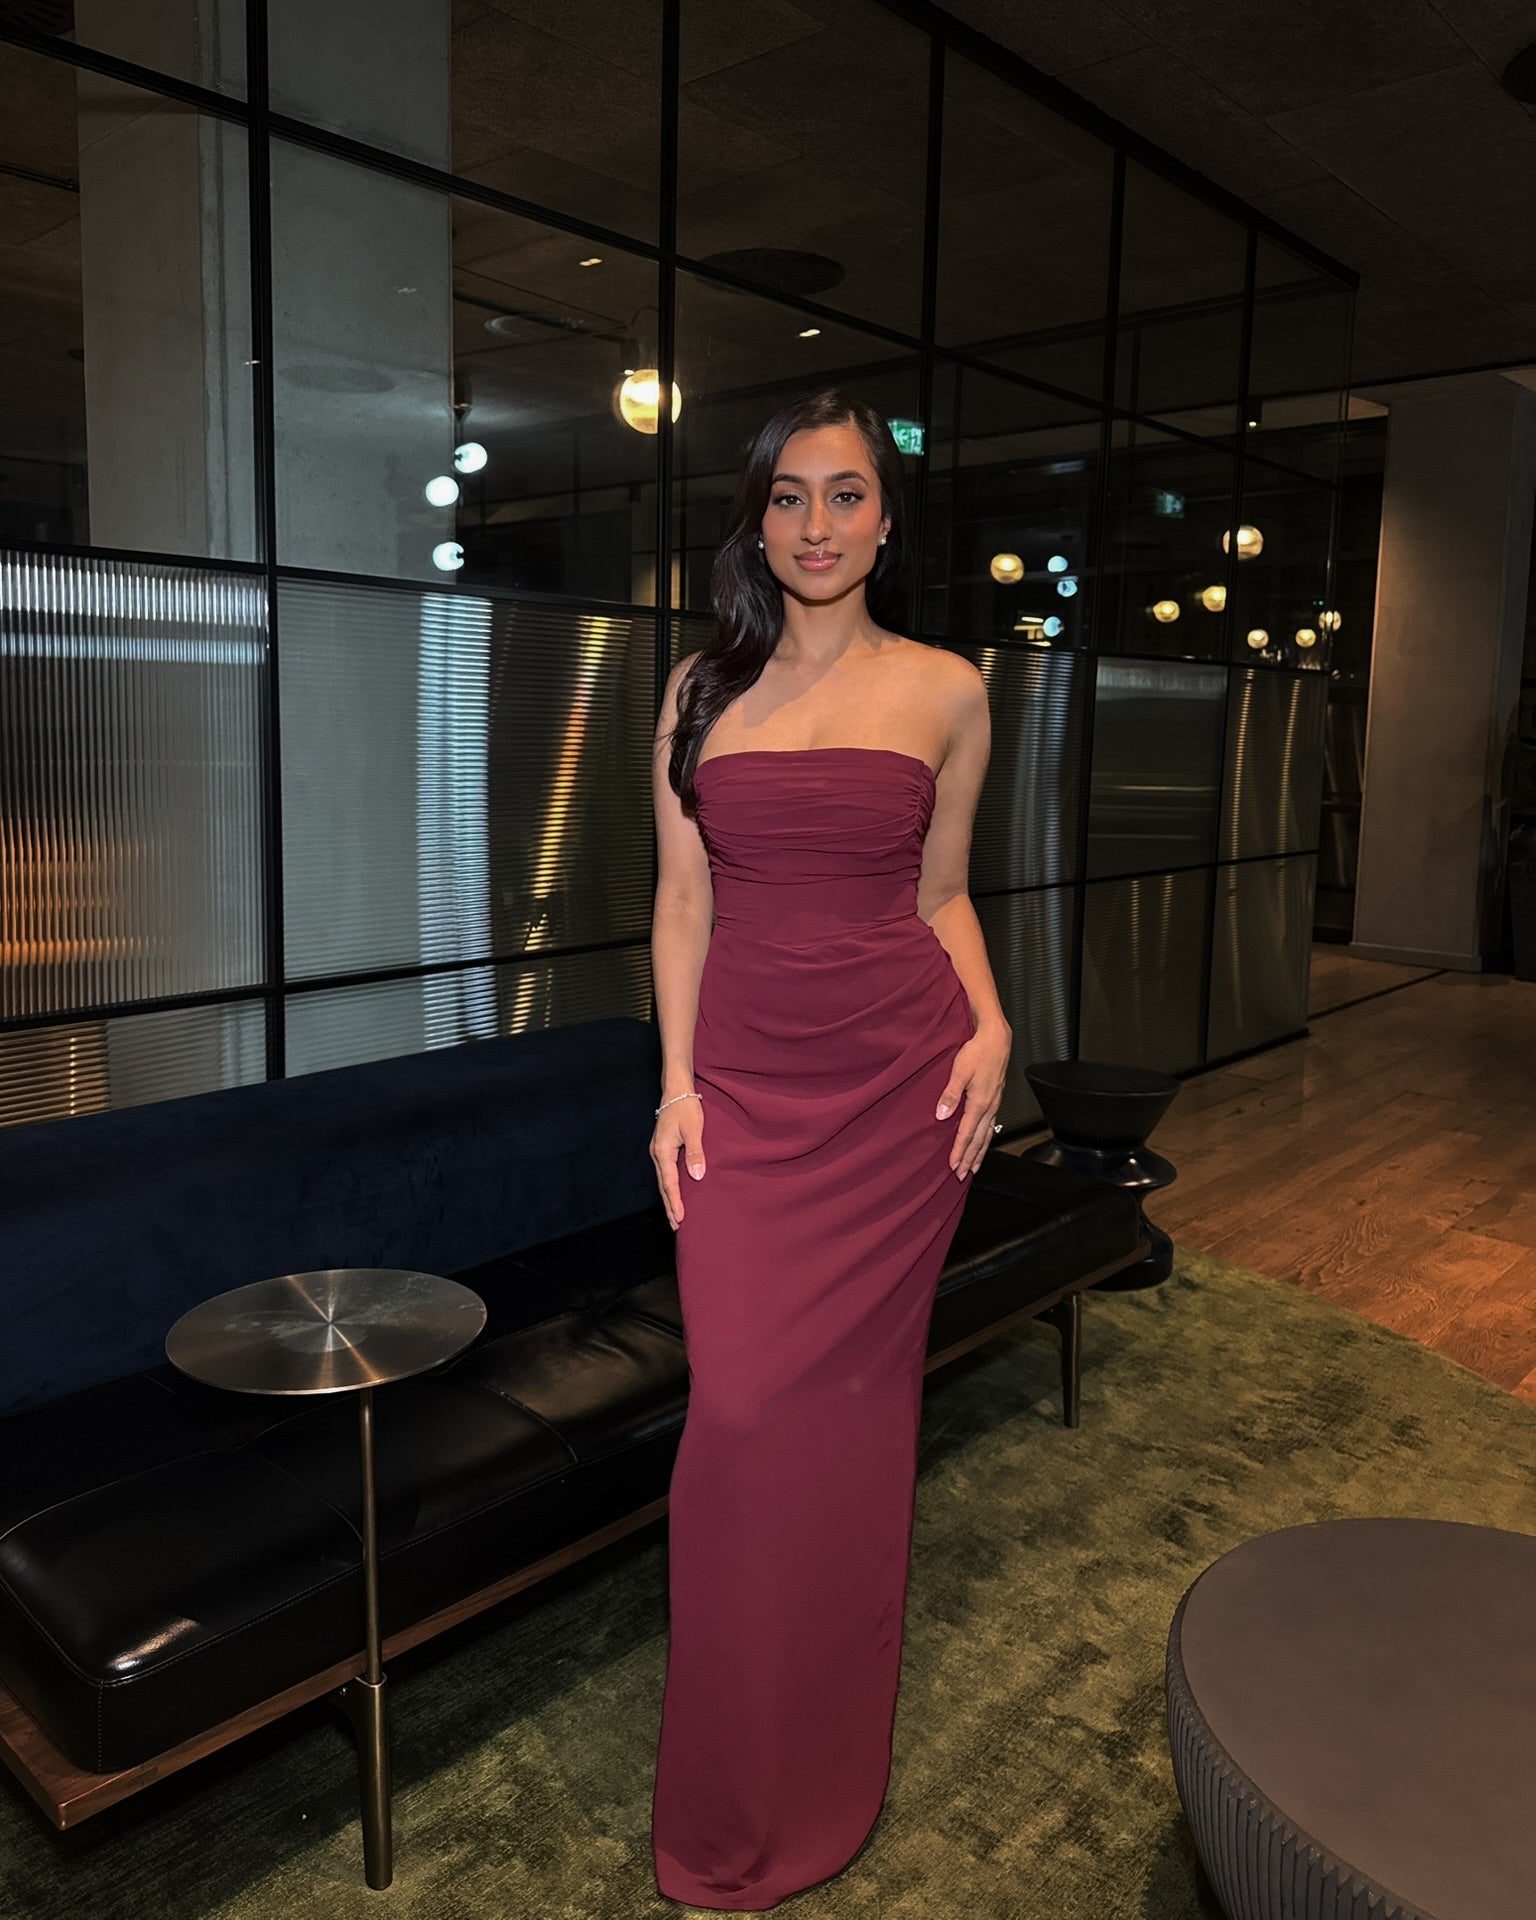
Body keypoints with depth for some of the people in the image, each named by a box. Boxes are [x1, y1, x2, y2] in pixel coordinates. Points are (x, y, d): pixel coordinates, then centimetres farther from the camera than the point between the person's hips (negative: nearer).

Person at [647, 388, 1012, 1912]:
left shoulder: (947, 691, 5)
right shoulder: (702, 687, 6)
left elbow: (941, 892, 11)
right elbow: (683, 898, 5)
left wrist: (991, 1024, -5)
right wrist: (676, 1079, -2)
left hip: (898, 1082, 0)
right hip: (745, 1084, 1)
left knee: (851, 1408, 7)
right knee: (740, 1409, -2)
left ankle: (826, 1772, 32)